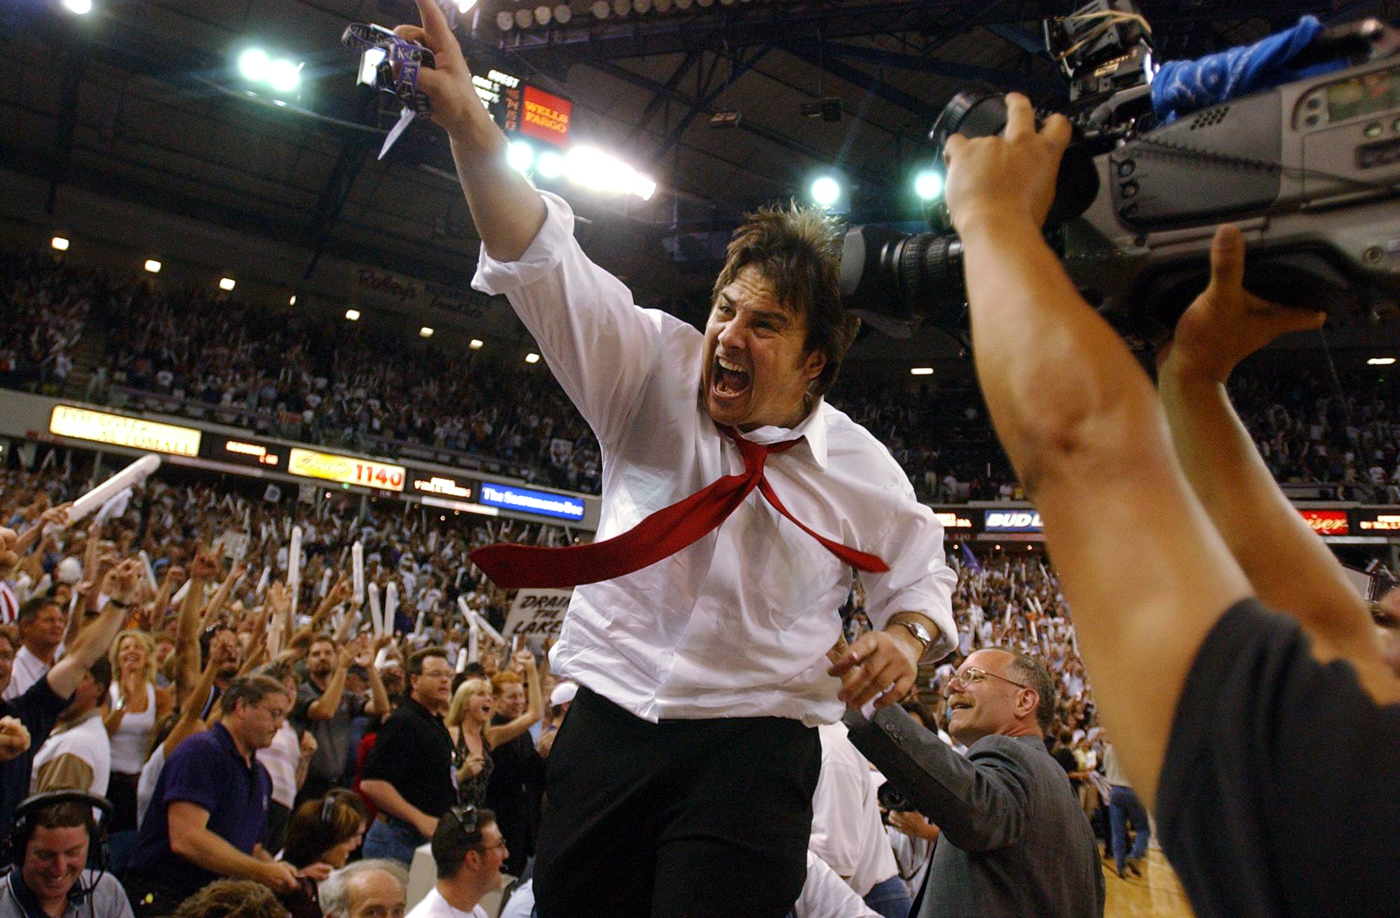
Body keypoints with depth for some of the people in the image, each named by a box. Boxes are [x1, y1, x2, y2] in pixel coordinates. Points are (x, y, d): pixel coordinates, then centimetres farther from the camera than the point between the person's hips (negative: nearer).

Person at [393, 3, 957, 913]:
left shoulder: (860, 469, -1)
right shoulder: (657, 370, -2)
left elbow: (919, 574, 15)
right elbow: (545, 262, -12)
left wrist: (906, 636, -8)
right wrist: (469, 122, -24)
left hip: (754, 748, -1)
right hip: (606, 725, 2)